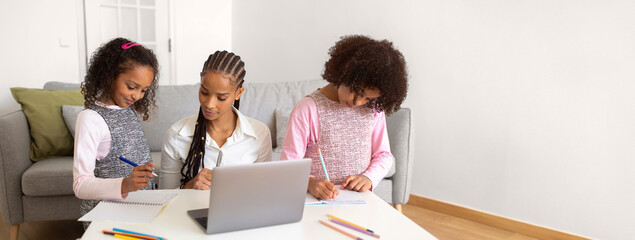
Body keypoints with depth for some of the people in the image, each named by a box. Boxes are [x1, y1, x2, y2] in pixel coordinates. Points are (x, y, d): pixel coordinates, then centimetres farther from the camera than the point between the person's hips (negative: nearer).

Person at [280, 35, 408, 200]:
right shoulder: (307, 110, -8)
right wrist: (309, 182, -27)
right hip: (318, 201, -2)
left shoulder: (374, 109, 5)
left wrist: (369, 177, -6)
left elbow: (383, 154, 13)